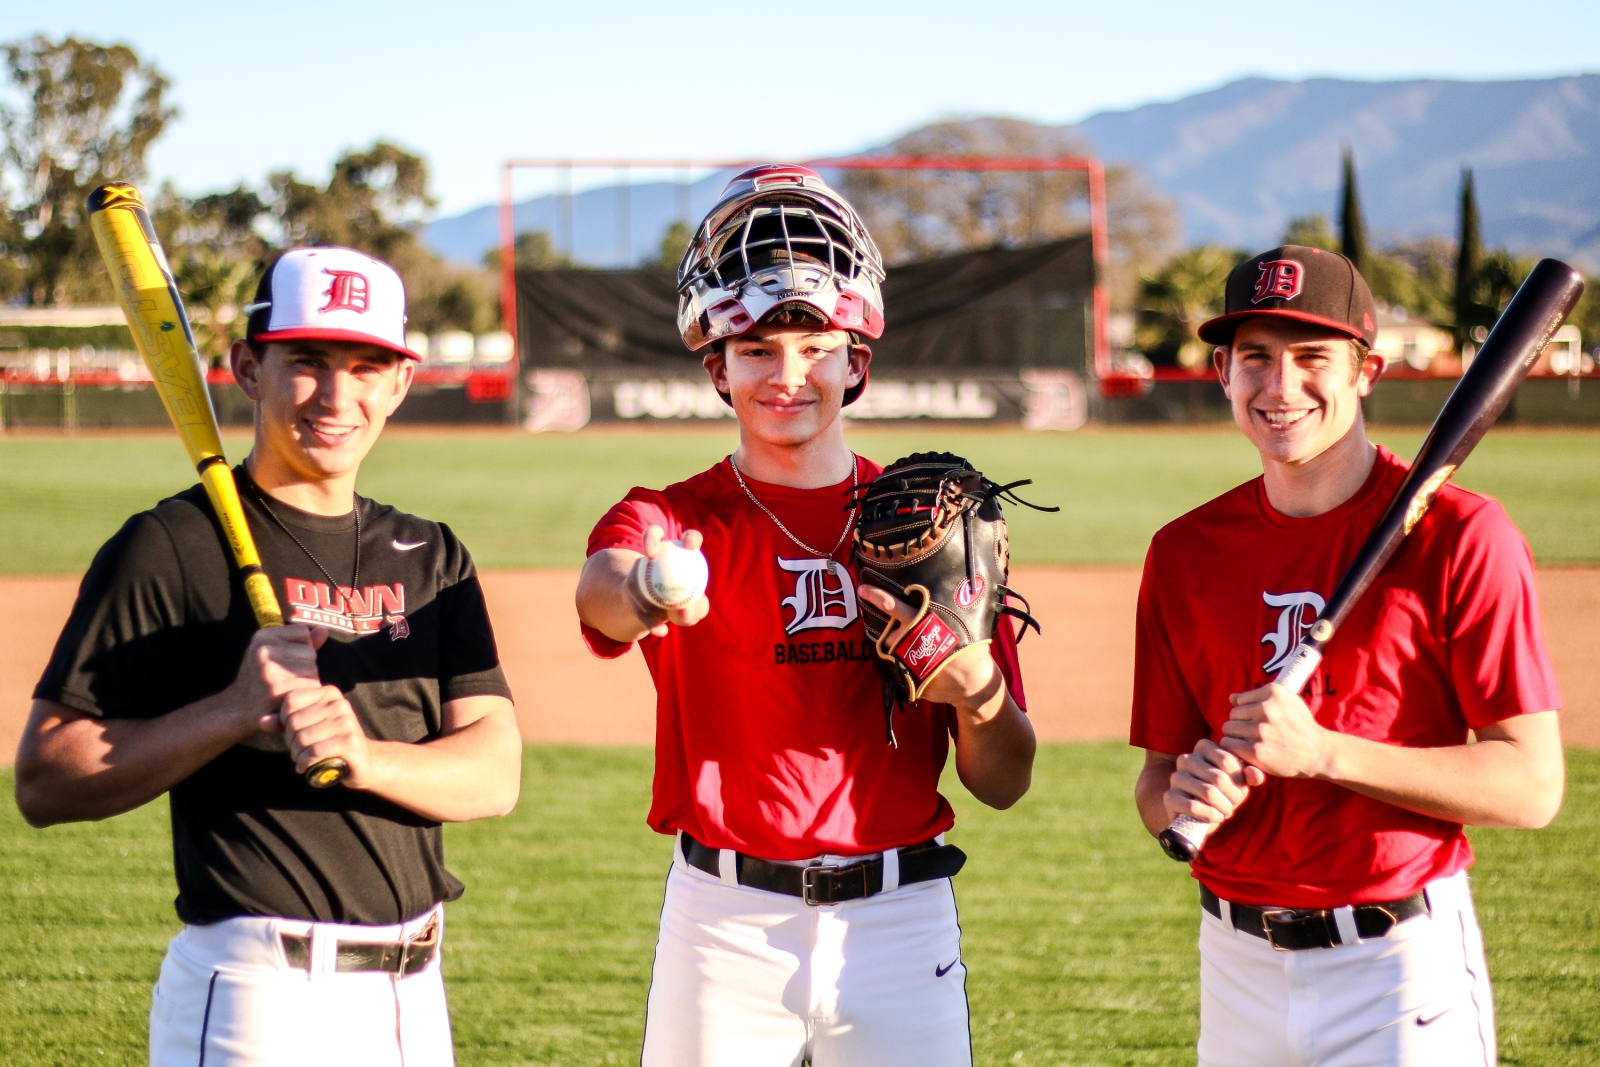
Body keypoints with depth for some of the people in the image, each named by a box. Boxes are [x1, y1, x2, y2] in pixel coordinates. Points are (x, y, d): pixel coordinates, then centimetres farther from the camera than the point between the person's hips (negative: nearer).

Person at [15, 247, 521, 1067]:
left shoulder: (430, 559, 12)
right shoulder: (172, 547, -5)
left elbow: (495, 772, 1)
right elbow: (43, 784, -9)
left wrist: (364, 757, -17)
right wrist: (235, 712, -19)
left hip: (414, 995, 6)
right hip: (257, 991, -6)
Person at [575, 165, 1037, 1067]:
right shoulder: (680, 519, 1)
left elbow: (1004, 786, 5)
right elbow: (602, 585, -26)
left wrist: (975, 687, -16)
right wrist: (638, 592, -50)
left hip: (901, 924, 1)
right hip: (725, 925, -1)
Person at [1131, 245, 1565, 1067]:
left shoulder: (1459, 536, -9)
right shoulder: (1185, 552, 5)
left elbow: (1532, 787, -13)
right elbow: (1157, 777, 11)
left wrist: (1323, 751, -21)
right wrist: (1181, 797, -13)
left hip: (1403, 968, -4)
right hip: (1238, 963, 4)